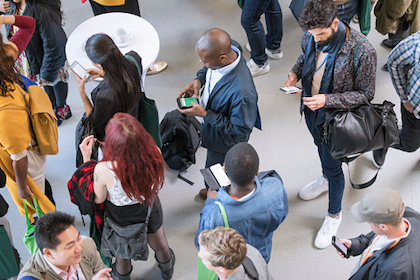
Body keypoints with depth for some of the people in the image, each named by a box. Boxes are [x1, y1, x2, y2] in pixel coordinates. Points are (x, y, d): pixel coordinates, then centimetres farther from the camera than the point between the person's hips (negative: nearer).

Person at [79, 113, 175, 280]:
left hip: (121, 219, -3)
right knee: (160, 247, 36)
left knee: (122, 256, 32)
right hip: (150, 212, 3)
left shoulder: (103, 170, -42)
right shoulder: (154, 154, -33)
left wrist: (86, 157, -20)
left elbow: (98, 199, -18)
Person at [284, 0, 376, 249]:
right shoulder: (312, 37, -16)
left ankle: (334, 215, 37)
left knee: (333, 165, 12)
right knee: (321, 147, 32)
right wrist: (296, 73, -14)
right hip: (311, 111, 6)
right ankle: (326, 179, 64)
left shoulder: (362, 51, -33)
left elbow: (365, 94, -22)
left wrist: (327, 100, -33)